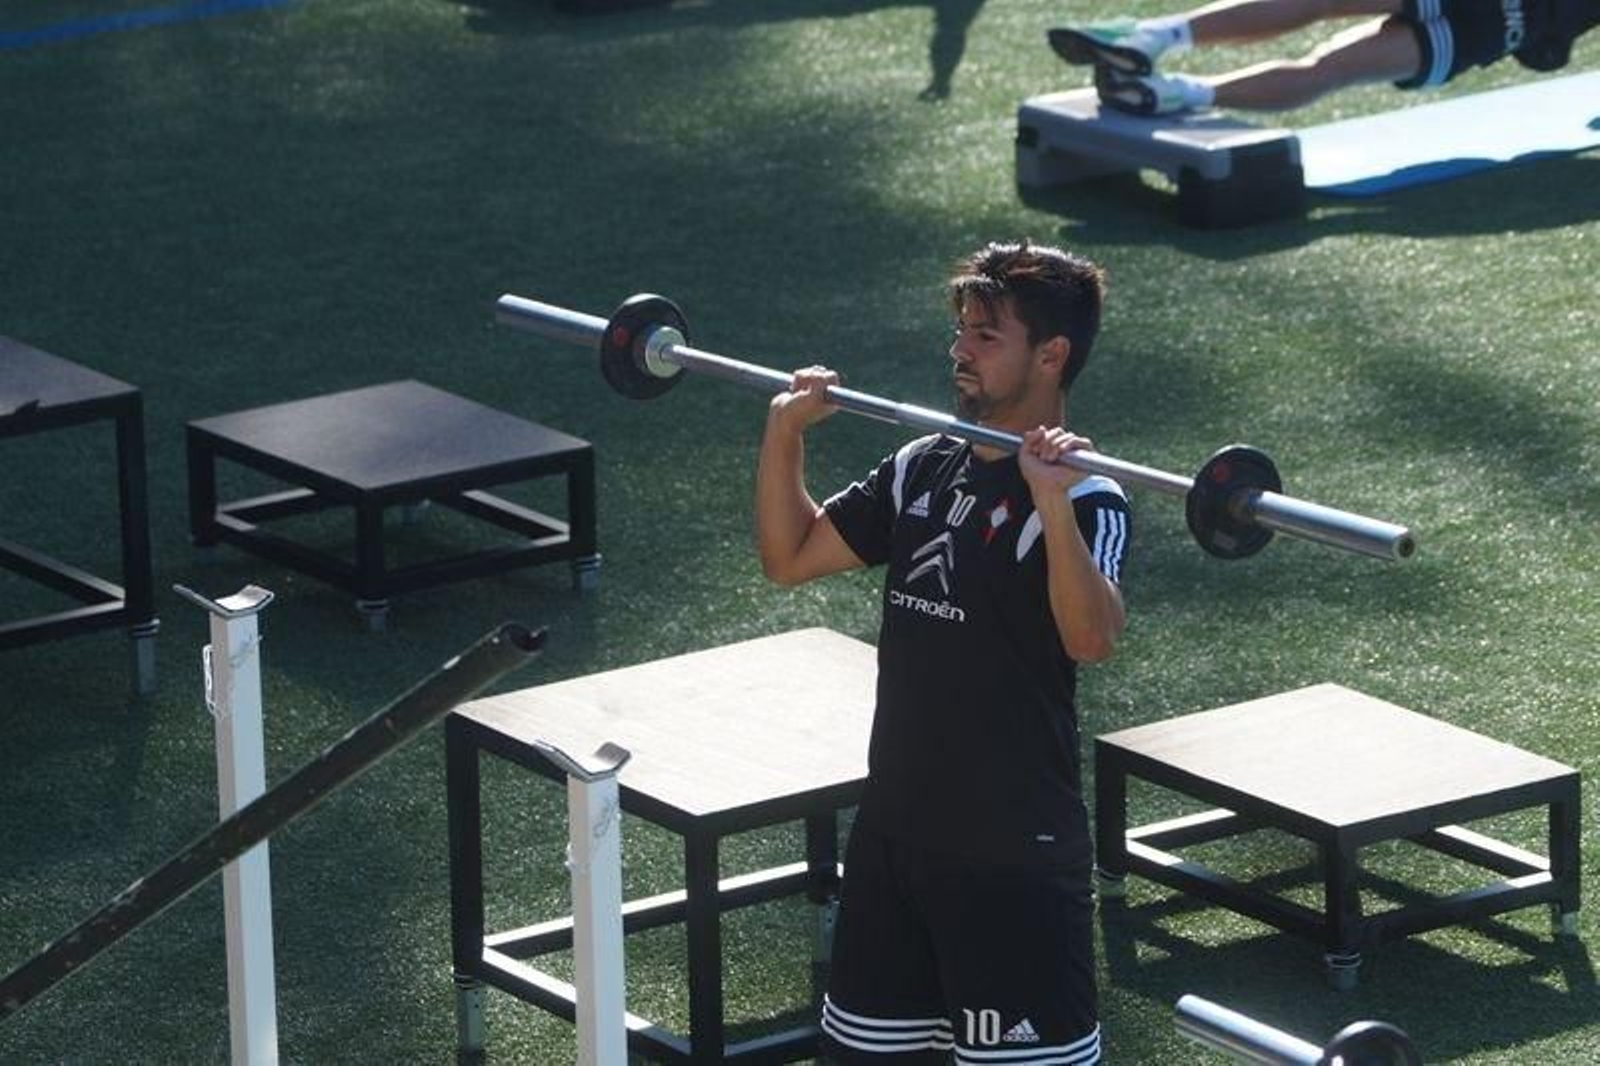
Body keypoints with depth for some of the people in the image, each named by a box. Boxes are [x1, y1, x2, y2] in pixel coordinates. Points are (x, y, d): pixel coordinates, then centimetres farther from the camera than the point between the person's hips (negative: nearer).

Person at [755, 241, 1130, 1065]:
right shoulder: (922, 470, 7)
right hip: (897, 822, 8)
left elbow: (1093, 639, -34)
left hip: (1015, 846, -8)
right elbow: (790, 558, 13)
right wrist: (783, 435, 2)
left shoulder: (1081, 499, -16)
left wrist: (1053, 505, -47)